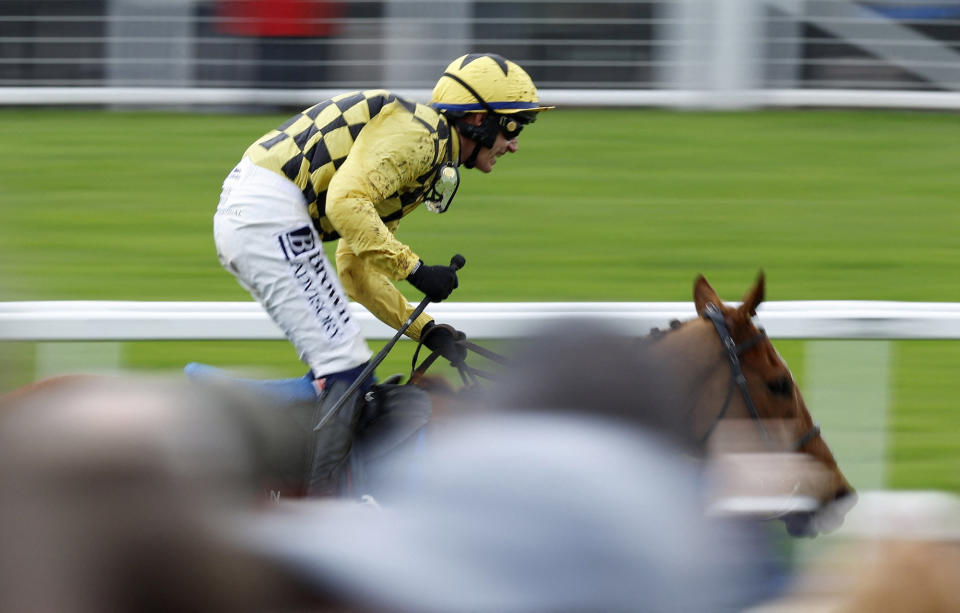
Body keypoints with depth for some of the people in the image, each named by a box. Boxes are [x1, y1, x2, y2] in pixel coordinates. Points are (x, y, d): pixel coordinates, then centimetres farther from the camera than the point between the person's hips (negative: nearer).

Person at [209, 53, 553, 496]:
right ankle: (322, 500, -18)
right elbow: (345, 202, -22)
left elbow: (358, 270, 25)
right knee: (346, 365, -12)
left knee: (337, 363, 17)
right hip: (271, 214, -10)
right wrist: (414, 269, -16)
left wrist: (425, 329, 17)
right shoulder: (418, 133, -7)